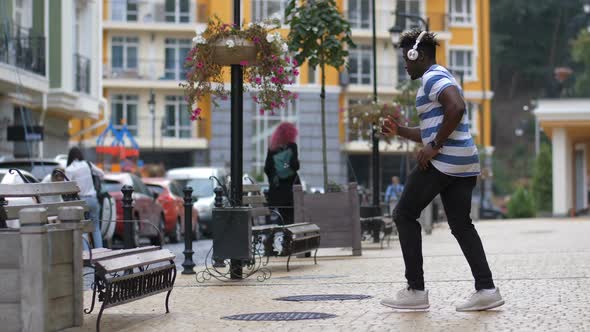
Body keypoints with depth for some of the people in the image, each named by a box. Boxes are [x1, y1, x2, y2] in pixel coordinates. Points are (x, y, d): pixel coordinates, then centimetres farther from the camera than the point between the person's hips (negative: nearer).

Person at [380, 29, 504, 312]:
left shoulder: (433, 77, -7)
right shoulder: (439, 79, 26)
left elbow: (456, 107, -26)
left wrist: (434, 147, -21)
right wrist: (399, 131, 24)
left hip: (443, 161, -10)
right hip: (465, 163, 10)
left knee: (404, 215, 1)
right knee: (461, 225, 10)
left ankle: (416, 291, 0)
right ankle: (486, 289, -1)